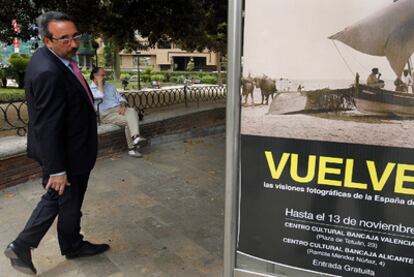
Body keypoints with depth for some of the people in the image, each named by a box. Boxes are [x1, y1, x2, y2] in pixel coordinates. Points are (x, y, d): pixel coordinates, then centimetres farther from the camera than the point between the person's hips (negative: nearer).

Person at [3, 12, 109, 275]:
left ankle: (22, 246, 34)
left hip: (65, 148, 9)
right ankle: (73, 246, 38)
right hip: (67, 156, -9)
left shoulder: (56, 59, 2)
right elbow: (48, 127, -28)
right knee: (69, 203, 14)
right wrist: (57, 170, -22)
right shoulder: (48, 73, -30)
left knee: (56, 198, 23)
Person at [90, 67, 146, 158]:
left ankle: (136, 137, -42)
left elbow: (120, 98, 18)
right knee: (128, 120, -28)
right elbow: (100, 96, -17)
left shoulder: (109, 86, 25)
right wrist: (99, 83, -3)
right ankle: (131, 147, -24)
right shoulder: (90, 89, 4)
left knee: (132, 111, -29)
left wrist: (123, 105, -5)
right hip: (106, 113, -5)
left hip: (118, 109, 5)